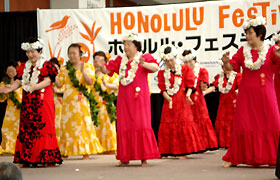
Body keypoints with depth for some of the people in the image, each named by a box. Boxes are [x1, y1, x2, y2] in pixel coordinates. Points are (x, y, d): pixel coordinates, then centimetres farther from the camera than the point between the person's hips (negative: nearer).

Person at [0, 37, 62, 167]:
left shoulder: (46, 65, 0)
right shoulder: (24, 67, 16)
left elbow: (47, 81, -12)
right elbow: (19, 81, 9)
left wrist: (35, 86, -30)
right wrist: (11, 87, -12)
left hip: (42, 103, -5)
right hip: (27, 103, 5)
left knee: (44, 127, -8)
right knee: (26, 129, 2)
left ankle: (49, 158, -4)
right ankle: (26, 159, 4)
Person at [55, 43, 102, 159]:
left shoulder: (87, 67, 3)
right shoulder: (64, 68, 12)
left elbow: (90, 82, -10)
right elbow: (59, 84, 6)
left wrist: (83, 71, -25)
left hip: (81, 101, -3)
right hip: (68, 101, 3)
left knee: (82, 124, -6)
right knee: (67, 124, 2)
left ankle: (86, 152, -2)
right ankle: (65, 152, 8)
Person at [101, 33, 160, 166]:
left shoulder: (144, 58, 0)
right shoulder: (120, 60, 13)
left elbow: (155, 67, -17)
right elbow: (107, 70, 8)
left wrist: (144, 64, -36)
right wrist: (101, 66, -13)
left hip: (139, 97, -4)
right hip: (124, 99, 4)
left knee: (141, 125, -7)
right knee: (123, 126, 3)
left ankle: (144, 158, -4)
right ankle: (125, 158, 8)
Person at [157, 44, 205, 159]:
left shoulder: (185, 70, 4)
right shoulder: (162, 73, 9)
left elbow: (189, 85, 0)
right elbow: (163, 89, 2)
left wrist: (188, 94, -19)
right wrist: (168, 98, -15)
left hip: (182, 102, -2)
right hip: (169, 102, 2)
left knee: (184, 125, -5)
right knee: (168, 126, 3)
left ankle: (183, 152, -2)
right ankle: (168, 151, 9)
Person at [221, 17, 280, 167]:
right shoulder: (243, 51, 9)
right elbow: (231, 66, 6)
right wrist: (226, 62, -15)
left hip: (265, 94, -2)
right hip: (246, 94, 2)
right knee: (242, 125, 3)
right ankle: (234, 158, 9)